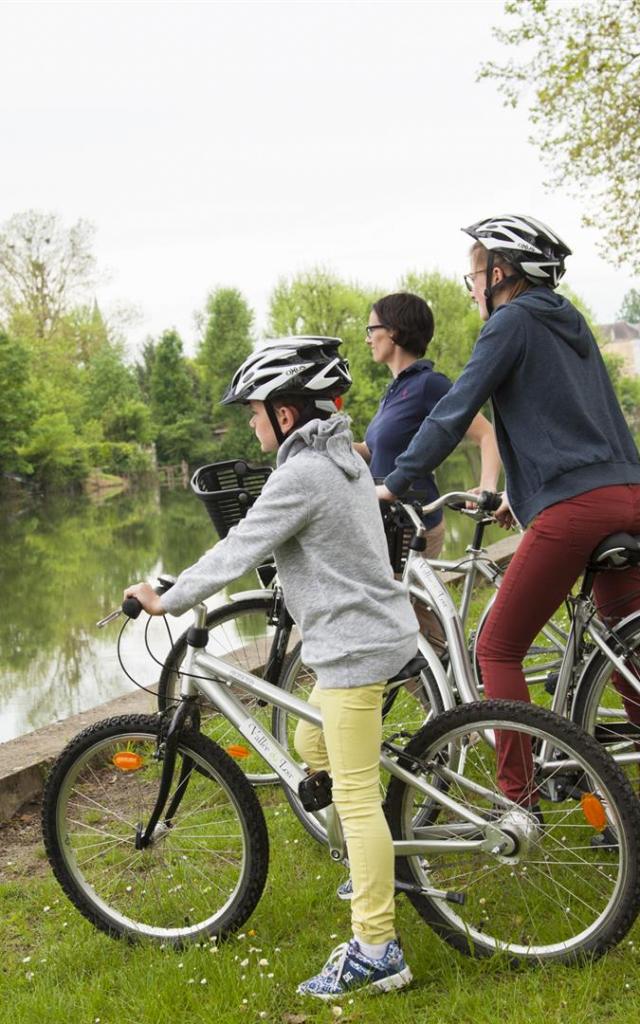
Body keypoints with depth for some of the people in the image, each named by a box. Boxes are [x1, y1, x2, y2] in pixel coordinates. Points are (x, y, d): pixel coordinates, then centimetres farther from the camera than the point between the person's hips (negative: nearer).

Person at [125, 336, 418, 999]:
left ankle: (376, 952, -1)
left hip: (351, 646, -10)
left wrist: (166, 601, -7)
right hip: (368, 629, 10)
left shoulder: (299, 476, -18)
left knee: (355, 795, -6)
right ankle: (376, 870, 36)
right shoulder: (343, 456, 11)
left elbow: (236, 552, -17)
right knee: (315, 753, 25)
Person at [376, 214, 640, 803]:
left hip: (572, 506, -8)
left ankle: (516, 801, -1)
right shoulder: (570, 321, 23)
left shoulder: (512, 321, -1)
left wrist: (394, 484, 0)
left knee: (499, 648, 0)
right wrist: (519, 494, 36)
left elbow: (453, 413, -6)